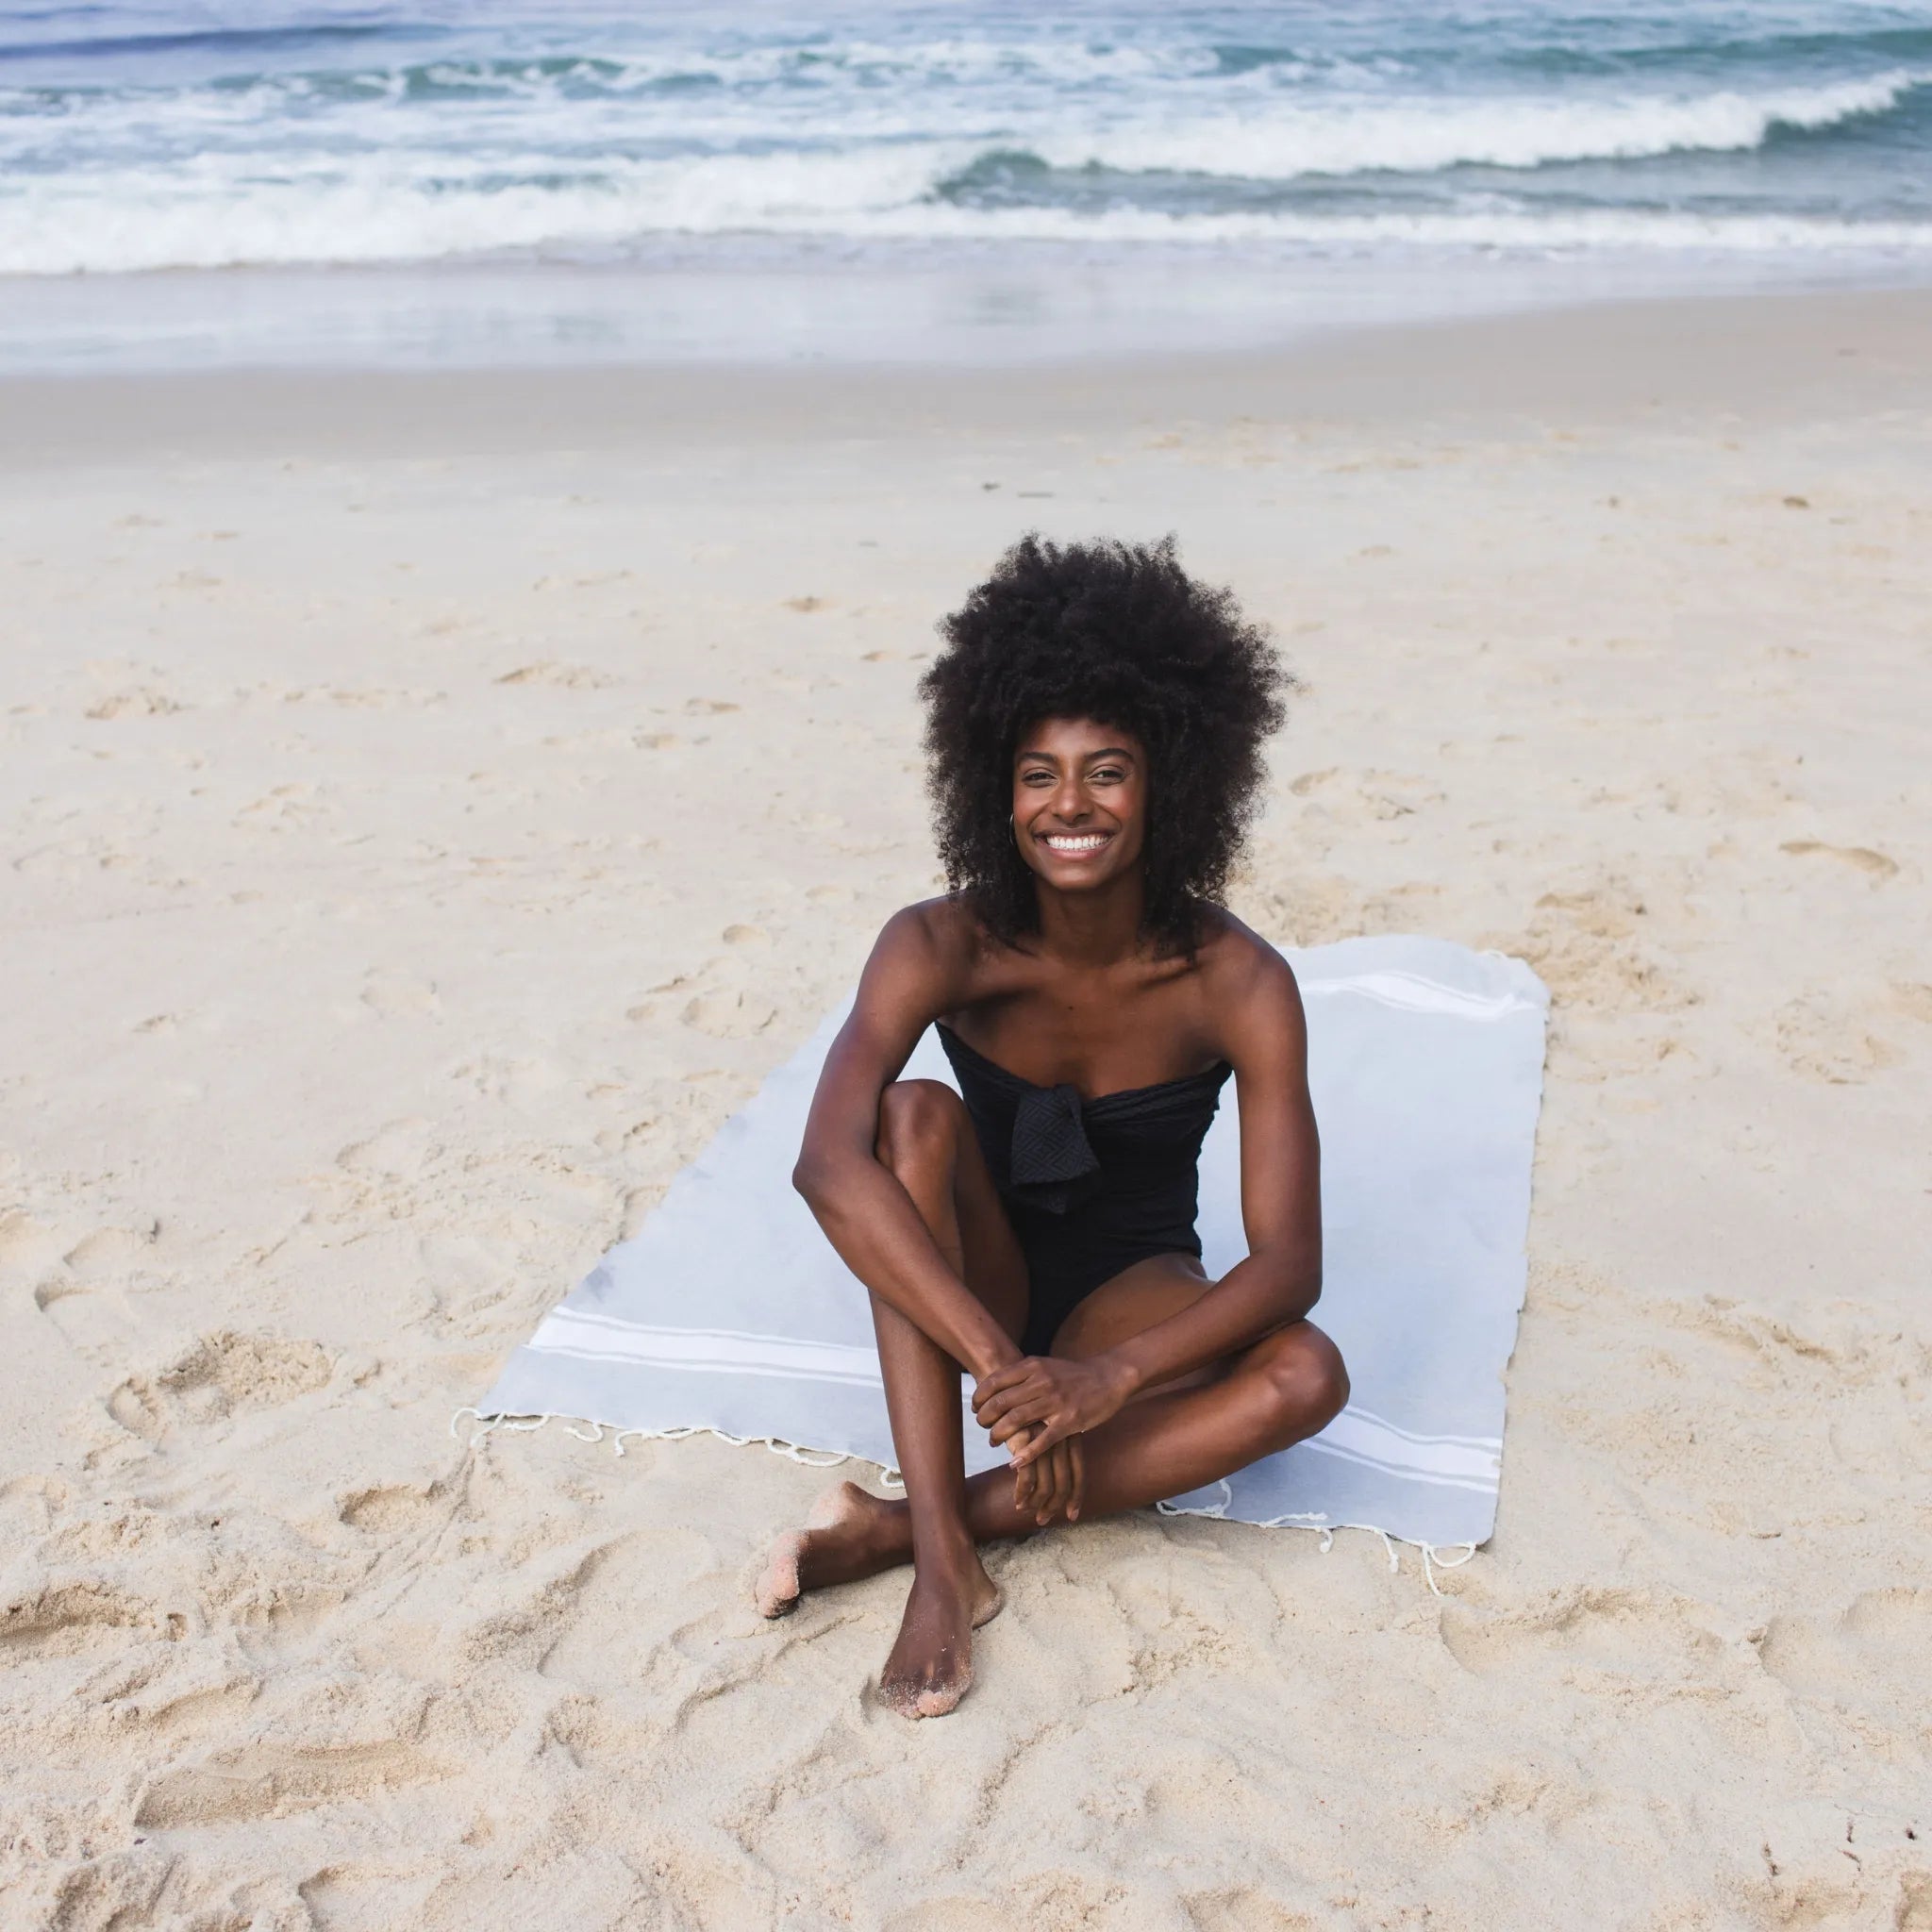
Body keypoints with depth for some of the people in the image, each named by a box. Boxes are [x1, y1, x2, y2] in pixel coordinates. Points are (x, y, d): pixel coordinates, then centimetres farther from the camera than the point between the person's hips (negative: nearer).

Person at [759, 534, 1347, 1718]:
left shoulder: (1239, 984, -21)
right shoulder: (944, 949, -20)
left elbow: (1291, 1262, -25)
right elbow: (829, 1166, -35)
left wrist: (1109, 1375, -41)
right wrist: (999, 1365, -44)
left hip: (1132, 1297, 0)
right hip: (971, 1287, 0)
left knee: (1308, 1376, -30)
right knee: (916, 1114, -30)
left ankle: (900, 1529, -27)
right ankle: (946, 1563, -33)